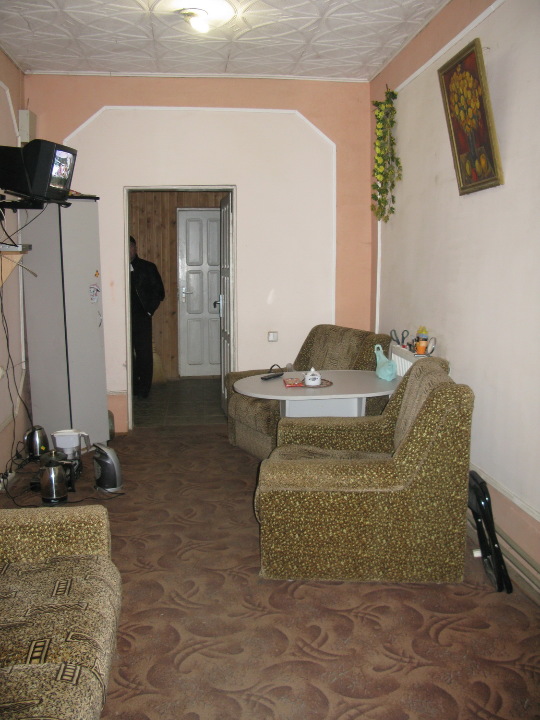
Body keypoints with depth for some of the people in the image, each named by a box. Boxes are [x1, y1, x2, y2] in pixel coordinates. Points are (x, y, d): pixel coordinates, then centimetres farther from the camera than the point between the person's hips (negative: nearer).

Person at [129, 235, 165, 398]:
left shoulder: (148, 268, 4)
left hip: (141, 318, -1)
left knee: (144, 354, 0)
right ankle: (133, 387, 18)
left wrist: (148, 310, -4)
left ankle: (143, 389, 11)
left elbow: (159, 292, 4)